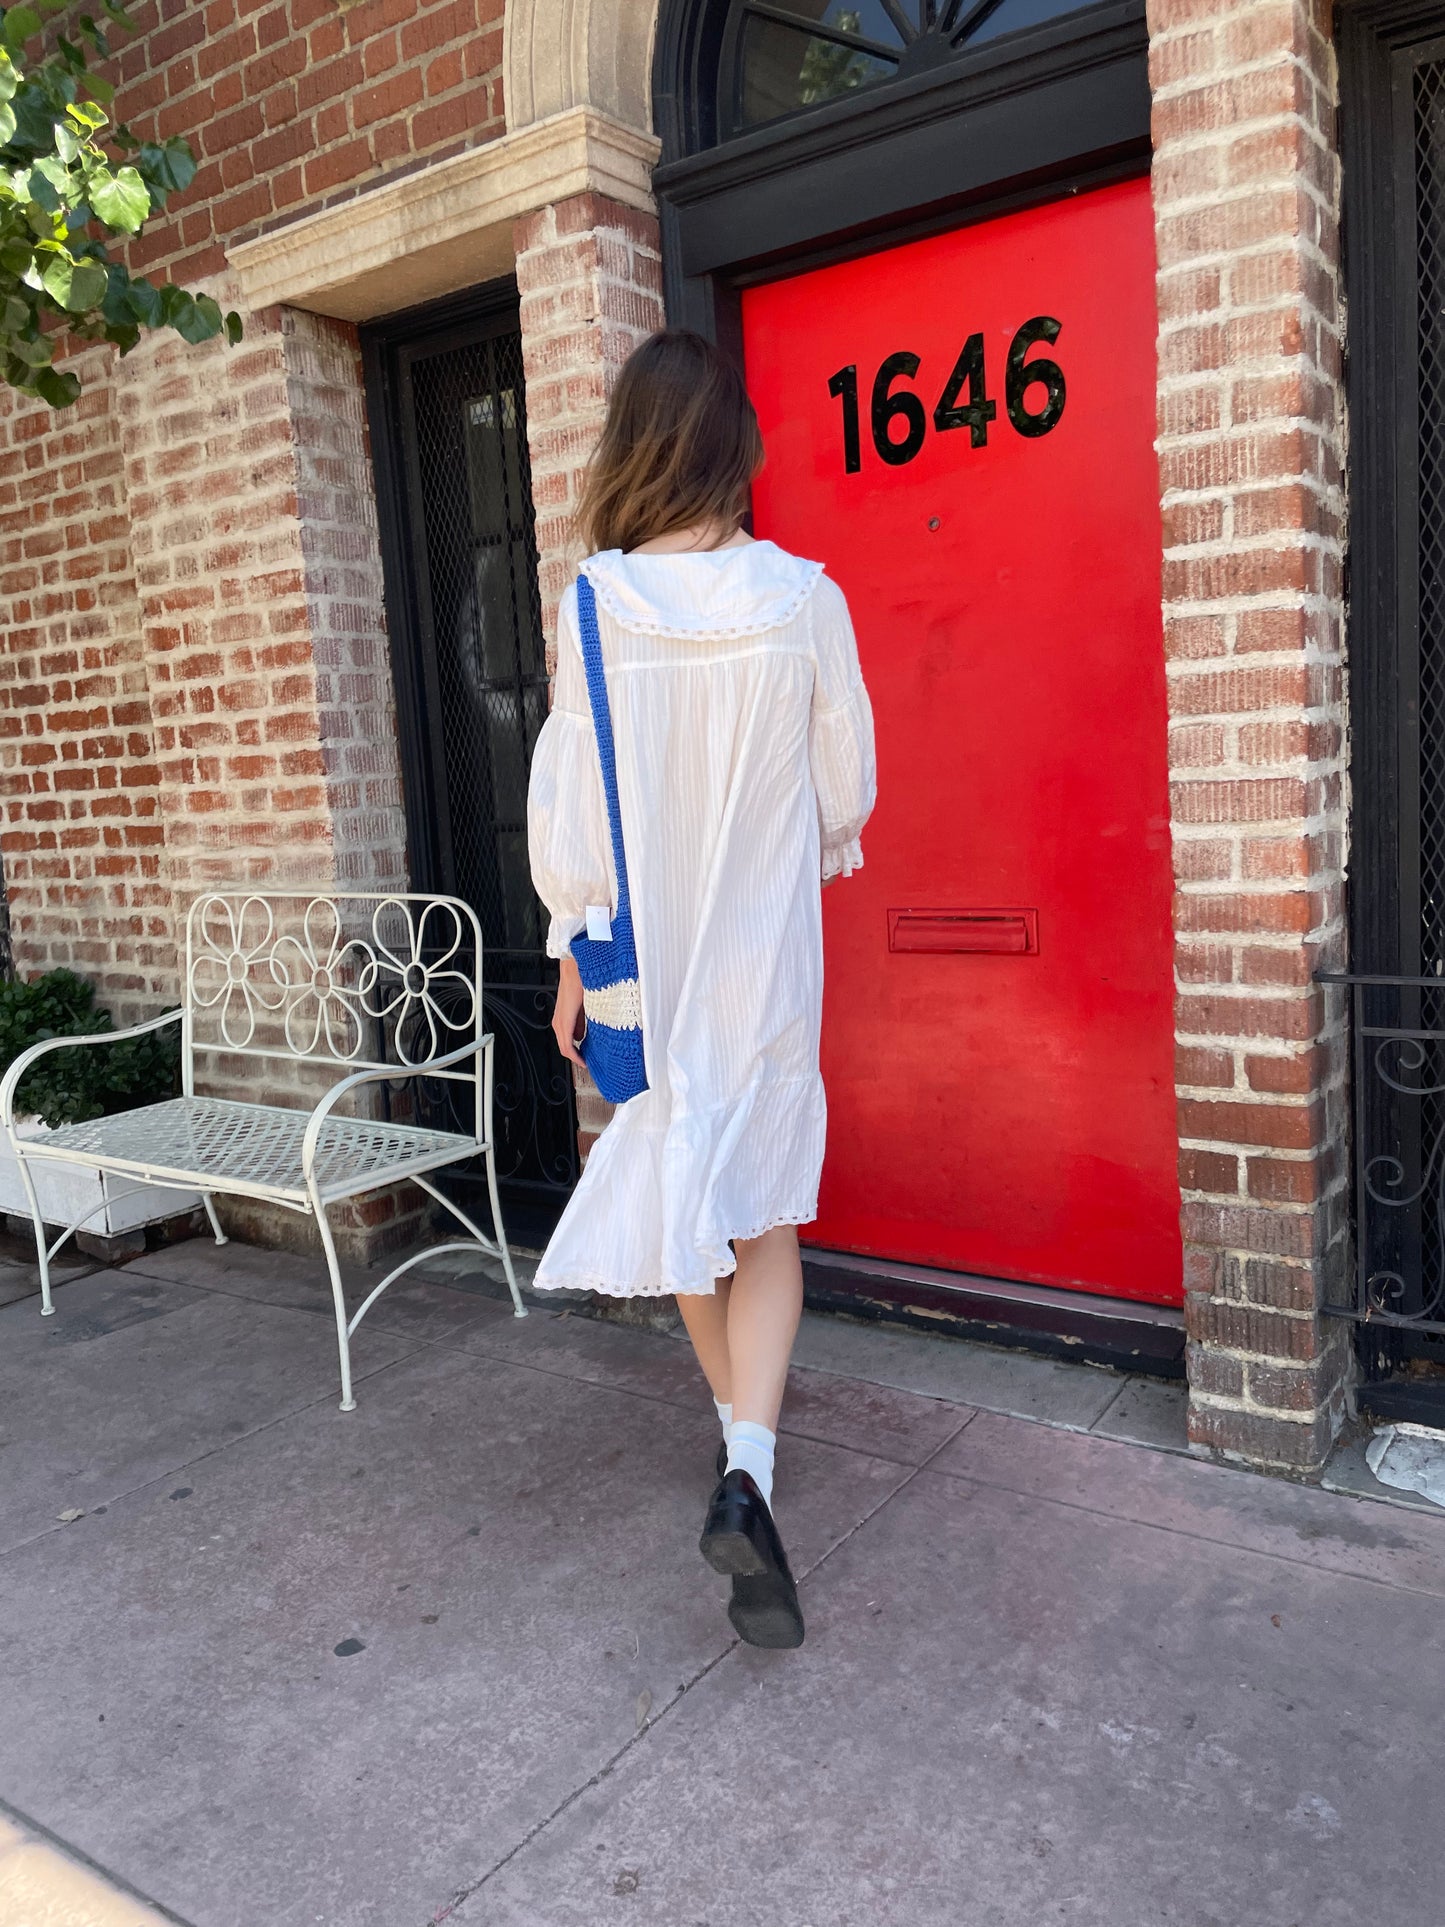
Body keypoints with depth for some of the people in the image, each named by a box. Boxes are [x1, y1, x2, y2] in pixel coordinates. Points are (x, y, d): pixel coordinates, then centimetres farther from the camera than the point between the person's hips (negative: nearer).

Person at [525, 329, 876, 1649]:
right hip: (767, 949, -1)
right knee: (764, 1210, 8)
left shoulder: (594, 606, -9)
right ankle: (747, 1473, -7)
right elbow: (846, 786, 1)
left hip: (644, 946, 1)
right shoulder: (803, 599, -9)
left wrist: (572, 949, 6)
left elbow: (566, 797, -5)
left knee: (678, 1184, 17)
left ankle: (739, 1422, 36)